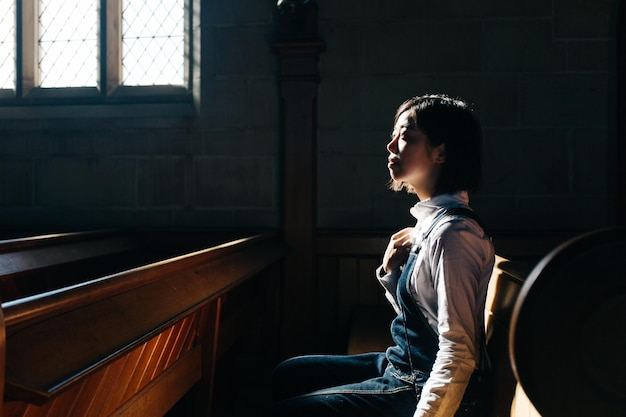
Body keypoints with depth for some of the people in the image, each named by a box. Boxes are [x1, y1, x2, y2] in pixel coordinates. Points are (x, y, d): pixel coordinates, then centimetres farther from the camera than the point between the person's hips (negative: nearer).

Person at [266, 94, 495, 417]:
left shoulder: (453, 233, -24)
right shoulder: (429, 221, 6)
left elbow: (458, 352, -26)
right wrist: (390, 270, -3)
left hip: (419, 389, -9)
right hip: (399, 365, 9)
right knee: (286, 377, 18)